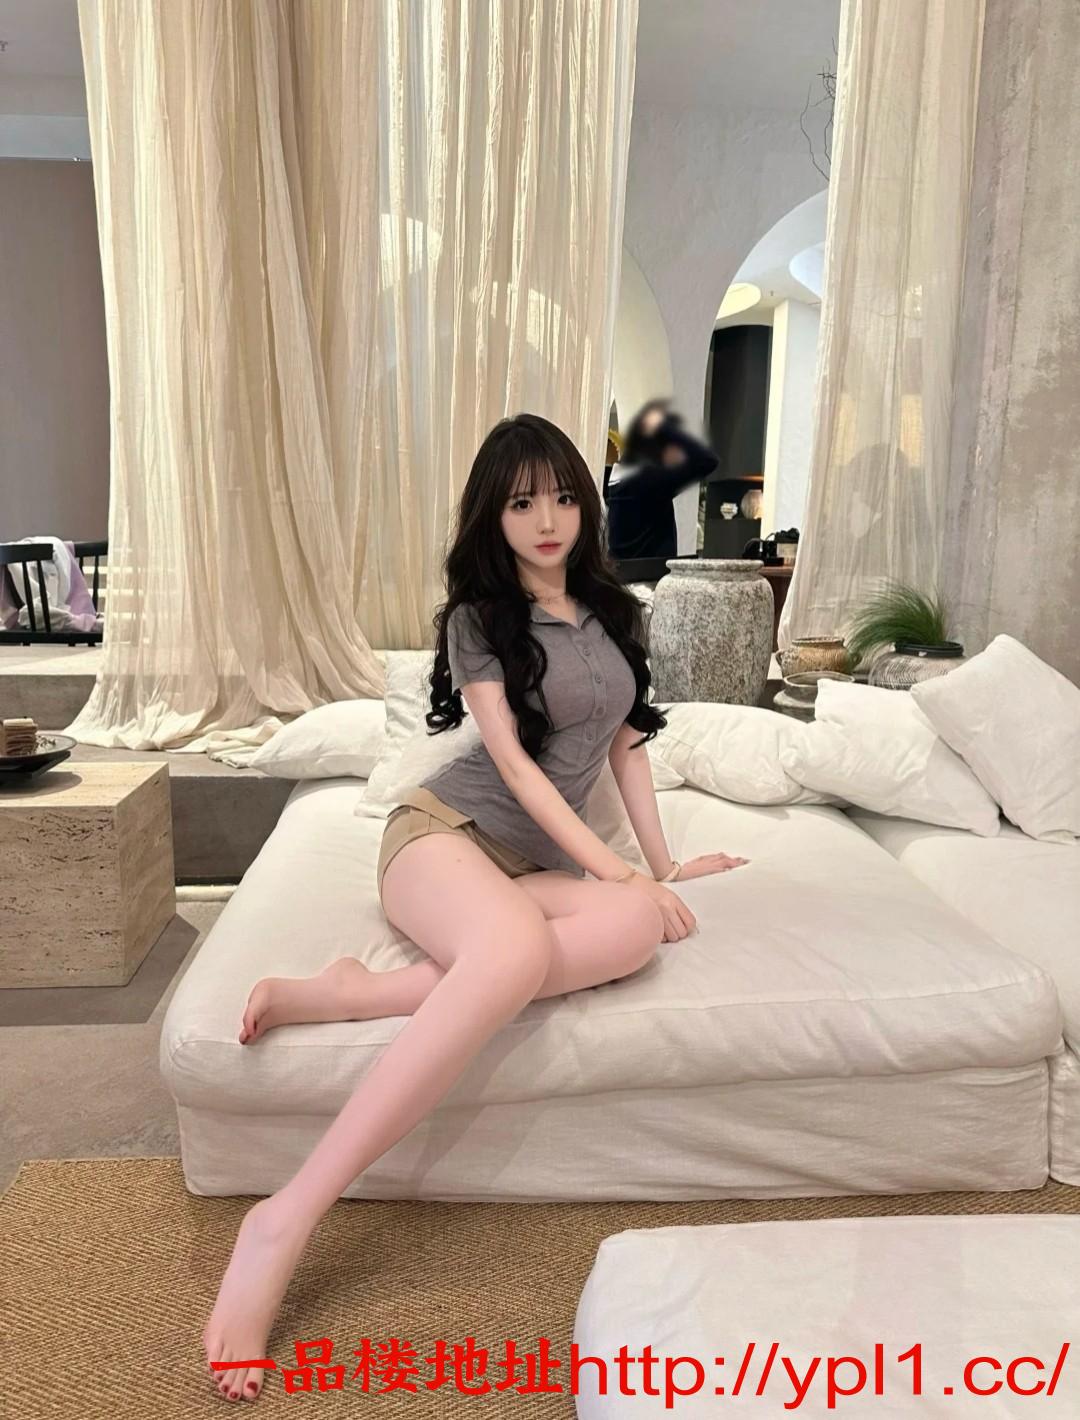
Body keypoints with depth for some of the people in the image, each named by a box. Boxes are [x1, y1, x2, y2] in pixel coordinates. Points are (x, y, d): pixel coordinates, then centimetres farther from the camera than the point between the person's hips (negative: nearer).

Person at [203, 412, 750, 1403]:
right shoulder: (477, 618, -1)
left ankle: (353, 995, -31)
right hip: (444, 829, -5)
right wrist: (617, 869, -15)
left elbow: (627, 744, 21)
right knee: (518, 950, -41)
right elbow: (515, 763, -10)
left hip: (531, 860, 5)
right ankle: (287, 1219, -38)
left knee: (637, 928, -31)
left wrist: (663, 863, 18)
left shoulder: (612, 613, 16)